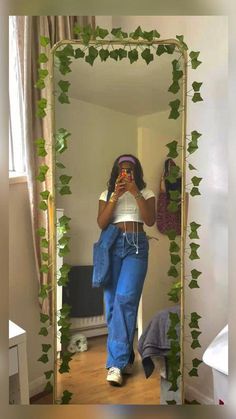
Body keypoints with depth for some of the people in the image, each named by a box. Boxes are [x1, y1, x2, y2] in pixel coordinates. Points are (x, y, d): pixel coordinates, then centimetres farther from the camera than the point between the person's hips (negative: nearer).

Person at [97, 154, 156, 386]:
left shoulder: (146, 192, 11)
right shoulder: (107, 193, 14)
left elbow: (150, 220, -5)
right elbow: (101, 223, 1)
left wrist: (135, 192, -11)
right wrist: (115, 195, -8)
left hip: (136, 245, -2)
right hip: (112, 246, 2)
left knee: (125, 299, -18)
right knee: (112, 302, -1)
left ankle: (116, 363, -12)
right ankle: (125, 357, 16)